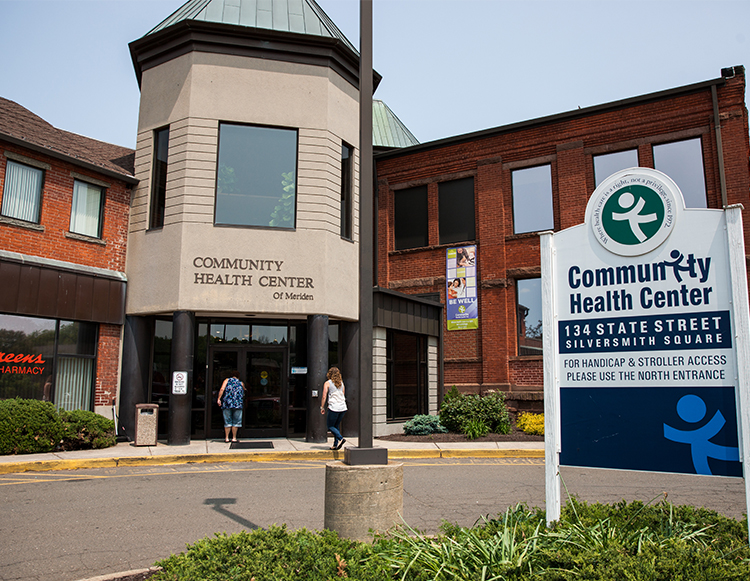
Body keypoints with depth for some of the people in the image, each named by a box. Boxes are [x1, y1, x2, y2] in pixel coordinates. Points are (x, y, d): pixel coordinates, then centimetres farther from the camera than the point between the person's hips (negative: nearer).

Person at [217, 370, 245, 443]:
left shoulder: (227, 380, 12)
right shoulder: (241, 383, 17)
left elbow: (222, 389, -2)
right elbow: (244, 392, 26)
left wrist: (218, 399, -5)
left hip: (227, 403, 1)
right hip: (237, 404, 0)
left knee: (227, 422, 7)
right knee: (236, 422, 5)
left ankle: (226, 438, 7)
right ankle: (234, 438, 6)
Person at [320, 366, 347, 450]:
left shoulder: (327, 383, -2)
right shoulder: (341, 382, 13)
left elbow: (324, 397, -5)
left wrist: (322, 407, 4)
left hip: (334, 408, -5)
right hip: (343, 407, 5)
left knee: (330, 426, 8)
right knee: (336, 426, 16)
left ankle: (340, 438, -12)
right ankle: (336, 445, 14)